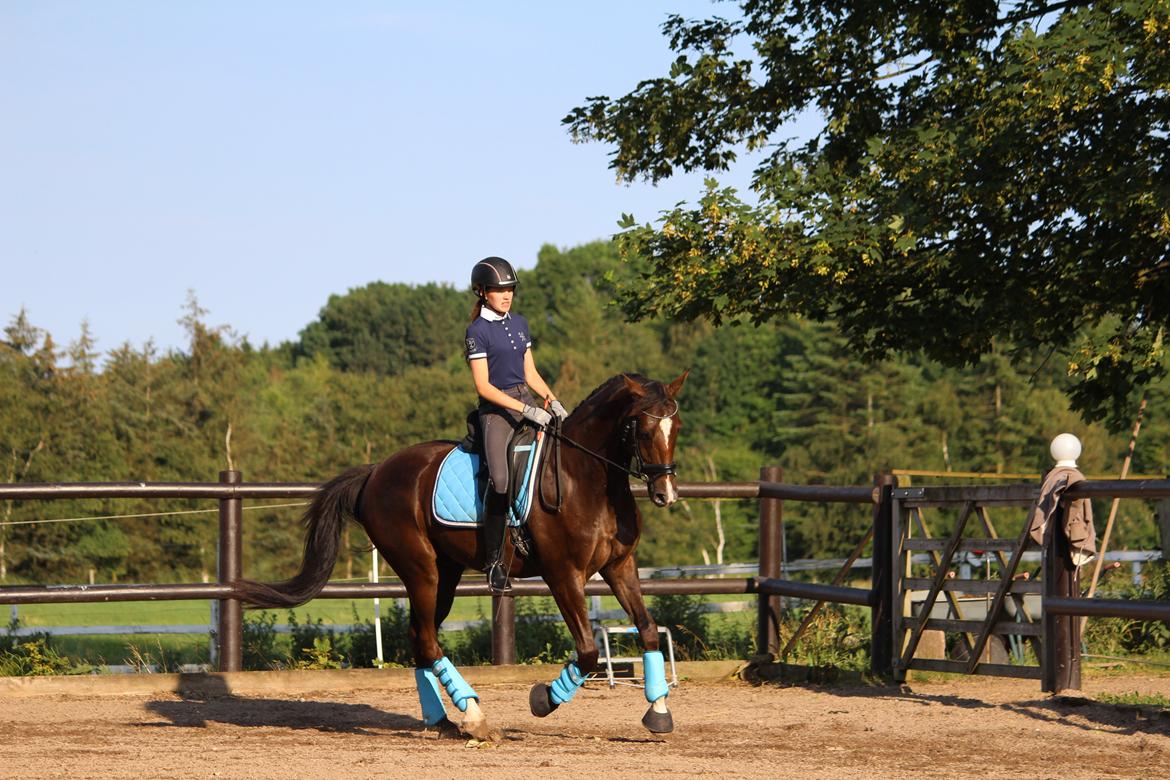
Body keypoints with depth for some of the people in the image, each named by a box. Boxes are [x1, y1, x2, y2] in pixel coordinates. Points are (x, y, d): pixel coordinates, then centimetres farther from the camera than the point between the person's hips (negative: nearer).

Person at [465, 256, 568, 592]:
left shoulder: (519, 324, 15)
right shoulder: (478, 331, -6)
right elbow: (483, 386, -11)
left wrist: (553, 401, 0)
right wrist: (526, 410, -18)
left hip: (526, 400, 7)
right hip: (496, 409, -7)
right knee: (501, 479, -21)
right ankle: (493, 560, -15)